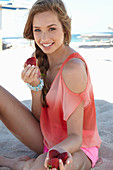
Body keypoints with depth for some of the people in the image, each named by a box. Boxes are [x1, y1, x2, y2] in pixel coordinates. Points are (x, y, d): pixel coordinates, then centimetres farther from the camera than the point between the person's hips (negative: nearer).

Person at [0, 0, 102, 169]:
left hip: (76, 149, -6)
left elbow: (75, 136, -23)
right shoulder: (40, 58, -3)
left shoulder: (73, 68, -25)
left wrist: (59, 150, -44)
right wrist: (35, 85, -19)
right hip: (46, 140, 6)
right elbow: (38, 116, -3)